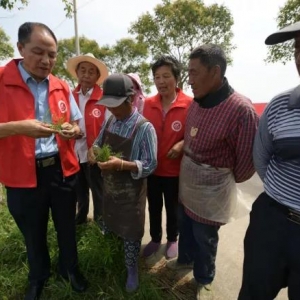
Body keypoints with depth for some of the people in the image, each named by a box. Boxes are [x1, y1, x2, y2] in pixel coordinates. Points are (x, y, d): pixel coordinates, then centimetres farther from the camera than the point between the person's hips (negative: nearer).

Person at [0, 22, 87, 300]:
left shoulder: (61, 87, 4)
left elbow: (77, 125, 9)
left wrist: (71, 129, -13)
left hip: (63, 170, 3)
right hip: (23, 175, -2)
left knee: (67, 227, 20)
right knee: (33, 234, 19)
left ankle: (70, 267, 47)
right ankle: (38, 277, 48)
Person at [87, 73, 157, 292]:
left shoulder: (145, 128, -21)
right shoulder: (110, 121, -1)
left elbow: (150, 165, -21)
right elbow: (99, 142, 13)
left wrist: (121, 164, -33)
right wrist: (93, 151, -11)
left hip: (131, 192, -5)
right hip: (109, 187, 6)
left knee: (131, 232, 12)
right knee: (113, 224, 26)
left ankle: (132, 270, 37)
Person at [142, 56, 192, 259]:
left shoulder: (190, 104, -14)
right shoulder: (148, 104, -2)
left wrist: (182, 144, -24)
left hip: (175, 169, -3)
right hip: (151, 167, 4)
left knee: (173, 209, 19)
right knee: (154, 207, 21)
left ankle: (172, 240, 46)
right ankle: (155, 239, 46)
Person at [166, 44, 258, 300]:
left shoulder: (241, 109, -25)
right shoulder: (196, 102, -4)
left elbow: (247, 157, -15)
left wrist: (230, 181, 0)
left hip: (211, 189, -6)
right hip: (186, 182, 6)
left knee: (204, 236, 15)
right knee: (185, 227, 25)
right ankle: (186, 258, 55)